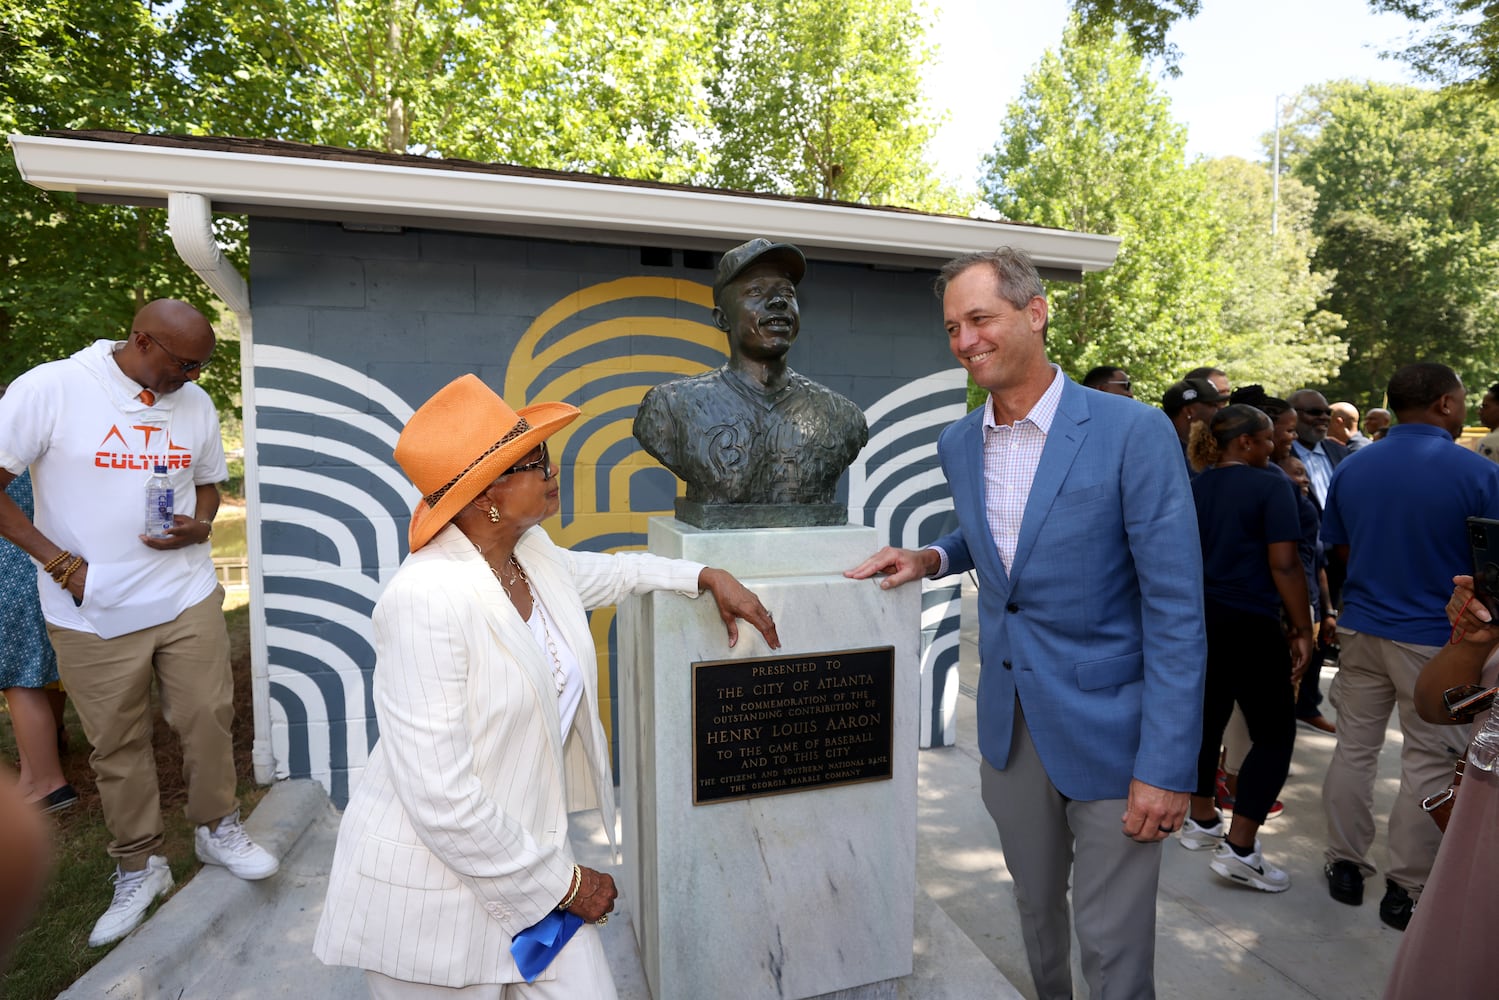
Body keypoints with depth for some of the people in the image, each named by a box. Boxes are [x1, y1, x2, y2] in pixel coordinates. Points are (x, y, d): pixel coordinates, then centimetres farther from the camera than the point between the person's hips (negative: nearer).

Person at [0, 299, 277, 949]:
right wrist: (62, 564, -13)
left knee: (208, 718, 7)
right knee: (117, 744, 10)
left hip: (189, 598, 3)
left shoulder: (196, 403, 3)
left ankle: (216, 829, 29)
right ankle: (138, 867, 28)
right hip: (93, 615, -2)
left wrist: (199, 526, -7)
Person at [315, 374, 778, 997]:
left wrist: (706, 578, 14)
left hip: (528, 850, 7)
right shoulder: (426, 599, -27)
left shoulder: (532, 553, -4)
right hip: (434, 887, -6)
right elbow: (440, 798, -26)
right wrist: (561, 884, -15)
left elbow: (602, 573, 20)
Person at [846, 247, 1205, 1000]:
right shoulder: (957, 444, 2)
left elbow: (1175, 609, -16)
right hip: (1008, 725, 5)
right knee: (1036, 907, 23)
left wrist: (1167, 766, -18)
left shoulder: (1134, 432, -15)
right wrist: (932, 558, 0)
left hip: (1109, 725, -5)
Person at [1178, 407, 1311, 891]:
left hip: (1199, 619, 7)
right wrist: (1302, 628, -8)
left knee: (1208, 719, 17)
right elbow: (1284, 564, -15)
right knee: (1274, 733, 3)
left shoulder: (1193, 489, 9)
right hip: (1250, 623, -7)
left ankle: (1201, 821, 29)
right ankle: (1239, 849, 1)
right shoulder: (1270, 485, -10)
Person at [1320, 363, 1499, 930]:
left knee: (1355, 748, 14)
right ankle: (1406, 890, 18)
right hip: (1437, 638, -3)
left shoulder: (1351, 468, 0)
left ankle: (1346, 867, 24)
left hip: (1362, 628, 4)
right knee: (1429, 763, 8)